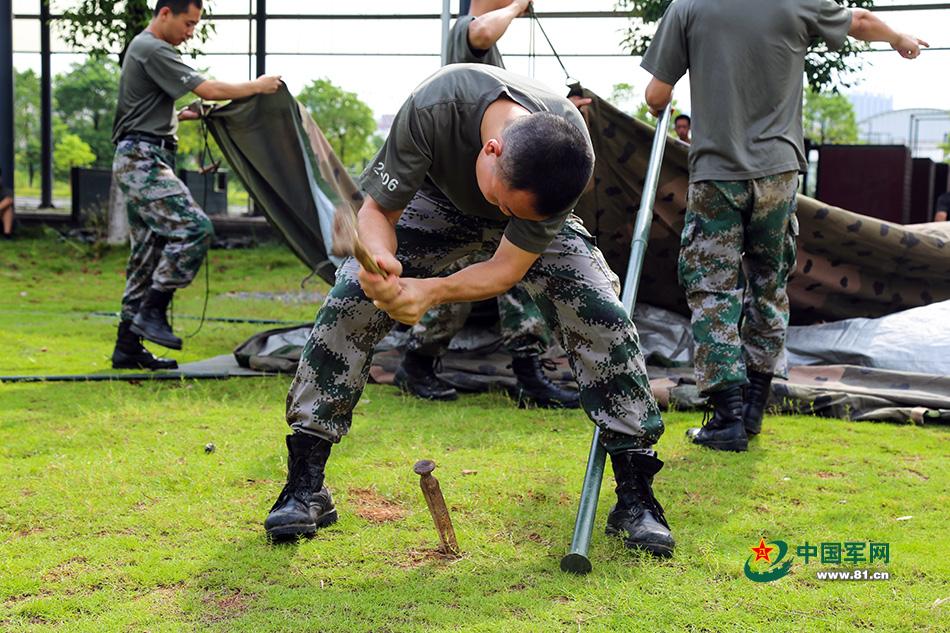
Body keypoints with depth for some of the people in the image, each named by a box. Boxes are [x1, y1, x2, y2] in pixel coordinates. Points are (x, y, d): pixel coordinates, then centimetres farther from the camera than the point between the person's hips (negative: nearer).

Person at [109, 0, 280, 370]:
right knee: (193, 228, -20)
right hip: (143, 159, -11)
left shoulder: (142, 48, 23)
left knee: (148, 251, 8)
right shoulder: (153, 50, -10)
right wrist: (256, 87, -3)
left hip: (136, 162, 11)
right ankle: (152, 312, -16)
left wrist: (181, 116, 19)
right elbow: (208, 89, -15)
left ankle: (127, 348, 9)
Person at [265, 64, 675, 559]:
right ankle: (304, 487, -10)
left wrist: (433, 290, -48)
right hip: (439, 202, 0)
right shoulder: (433, 108, -41)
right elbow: (376, 211, -28)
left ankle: (635, 497, -8)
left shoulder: (573, 158, -37)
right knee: (348, 303, -19)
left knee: (605, 319, -21)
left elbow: (508, 268, -30)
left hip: (540, 224, 0)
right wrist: (378, 258, -51)